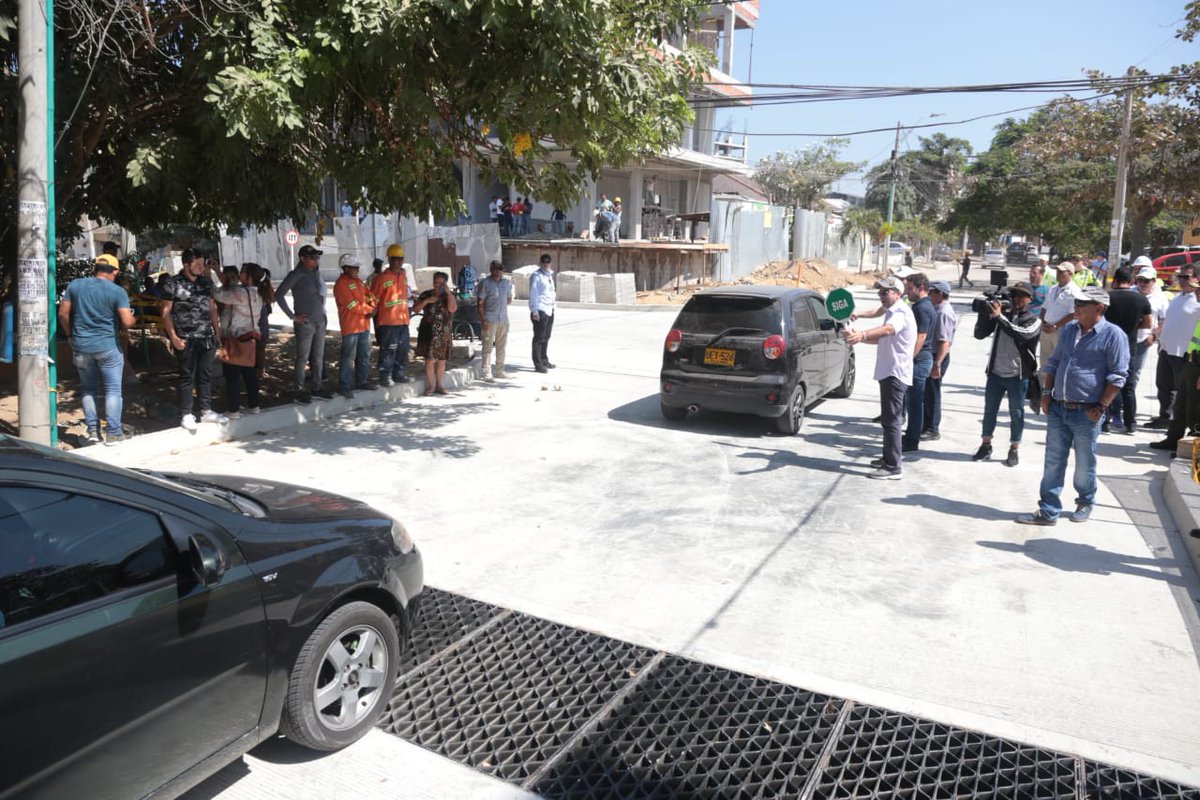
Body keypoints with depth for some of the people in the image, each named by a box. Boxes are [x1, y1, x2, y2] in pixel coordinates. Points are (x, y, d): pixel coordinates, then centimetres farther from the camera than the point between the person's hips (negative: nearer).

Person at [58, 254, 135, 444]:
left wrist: (71, 335, 18)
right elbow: (127, 322, -17)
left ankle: (92, 430, 17)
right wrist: (131, 318, 6)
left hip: (81, 347, 4)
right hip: (108, 347, -4)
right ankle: (113, 432, 3)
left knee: (88, 389, 16)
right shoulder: (117, 291, -9)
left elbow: (63, 314, 5)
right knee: (113, 390, 4)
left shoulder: (75, 285, 2)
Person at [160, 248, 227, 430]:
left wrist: (217, 330, 8)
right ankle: (186, 415, 10)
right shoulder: (173, 284, -7)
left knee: (205, 375, 11)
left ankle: (206, 411, 20)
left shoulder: (206, 282, 9)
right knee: (187, 376, 2)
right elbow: (165, 312, -6)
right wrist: (173, 337, -12)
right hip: (186, 339, -5)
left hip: (207, 337, 5)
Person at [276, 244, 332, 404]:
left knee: (318, 357, 12)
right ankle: (300, 391, 6)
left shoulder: (316, 272, 10)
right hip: (305, 323, -7)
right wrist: (292, 316, -13)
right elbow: (278, 294, -14)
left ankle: (317, 387, 22)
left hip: (320, 321, 7)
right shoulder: (296, 275, -10)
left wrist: (322, 313, 10)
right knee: (303, 358, -1)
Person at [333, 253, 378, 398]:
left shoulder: (358, 281, 15)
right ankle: (344, 386, -2)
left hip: (364, 325, 9)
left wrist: (372, 307, -4)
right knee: (348, 357, -7)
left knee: (364, 355, 15)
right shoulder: (341, 284, -12)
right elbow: (352, 305, -18)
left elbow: (369, 294, 17)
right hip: (350, 326, -9)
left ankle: (361, 381, 26)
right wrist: (369, 310, -7)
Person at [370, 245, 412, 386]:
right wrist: (372, 311, -10)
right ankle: (385, 376, 2)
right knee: (388, 350, -5)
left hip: (403, 320, 7)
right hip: (388, 321, -7)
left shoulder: (404, 275, 12)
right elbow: (373, 299, -7)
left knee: (403, 349, 12)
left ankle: (399, 374, 23)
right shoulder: (382, 278, -9)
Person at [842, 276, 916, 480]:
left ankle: (893, 467, -9)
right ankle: (889, 458, 29)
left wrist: (863, 334, -55)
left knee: (891, 420, -11)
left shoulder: (901, 312, -15)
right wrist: (858, 336, 11)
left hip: (895, 374, -11)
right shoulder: (892, 312, 19)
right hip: (889, 372, 11)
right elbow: (882, 338, 26)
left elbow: (887, 329, -38)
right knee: (888, 418, 18)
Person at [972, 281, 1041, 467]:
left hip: (1018, 376, -3)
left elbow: (1021, 334, -24)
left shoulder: (1033, 320, -4)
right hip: (995, 373, 3)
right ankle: (985, 446, 22)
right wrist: (984, 313, -13)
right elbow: (980, 334, 0)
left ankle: (1014, 450, 16)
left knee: (1016, 413, 6)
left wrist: (1000, 316, -28)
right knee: (989, 410, 10)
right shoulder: (1001, 315, 6)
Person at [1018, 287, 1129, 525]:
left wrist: (1101, 407, -13)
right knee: (1053, 462, 6)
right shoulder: (1069, 329, 11)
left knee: (1085, 464, 10)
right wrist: (1046, 393, 8)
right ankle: (1048, 511, 11)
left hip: (1086, 413, -5)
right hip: (1058, 408, 5)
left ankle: (1085, 503, 31)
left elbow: (1117, 376, -10)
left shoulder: (1113, 335, -8)